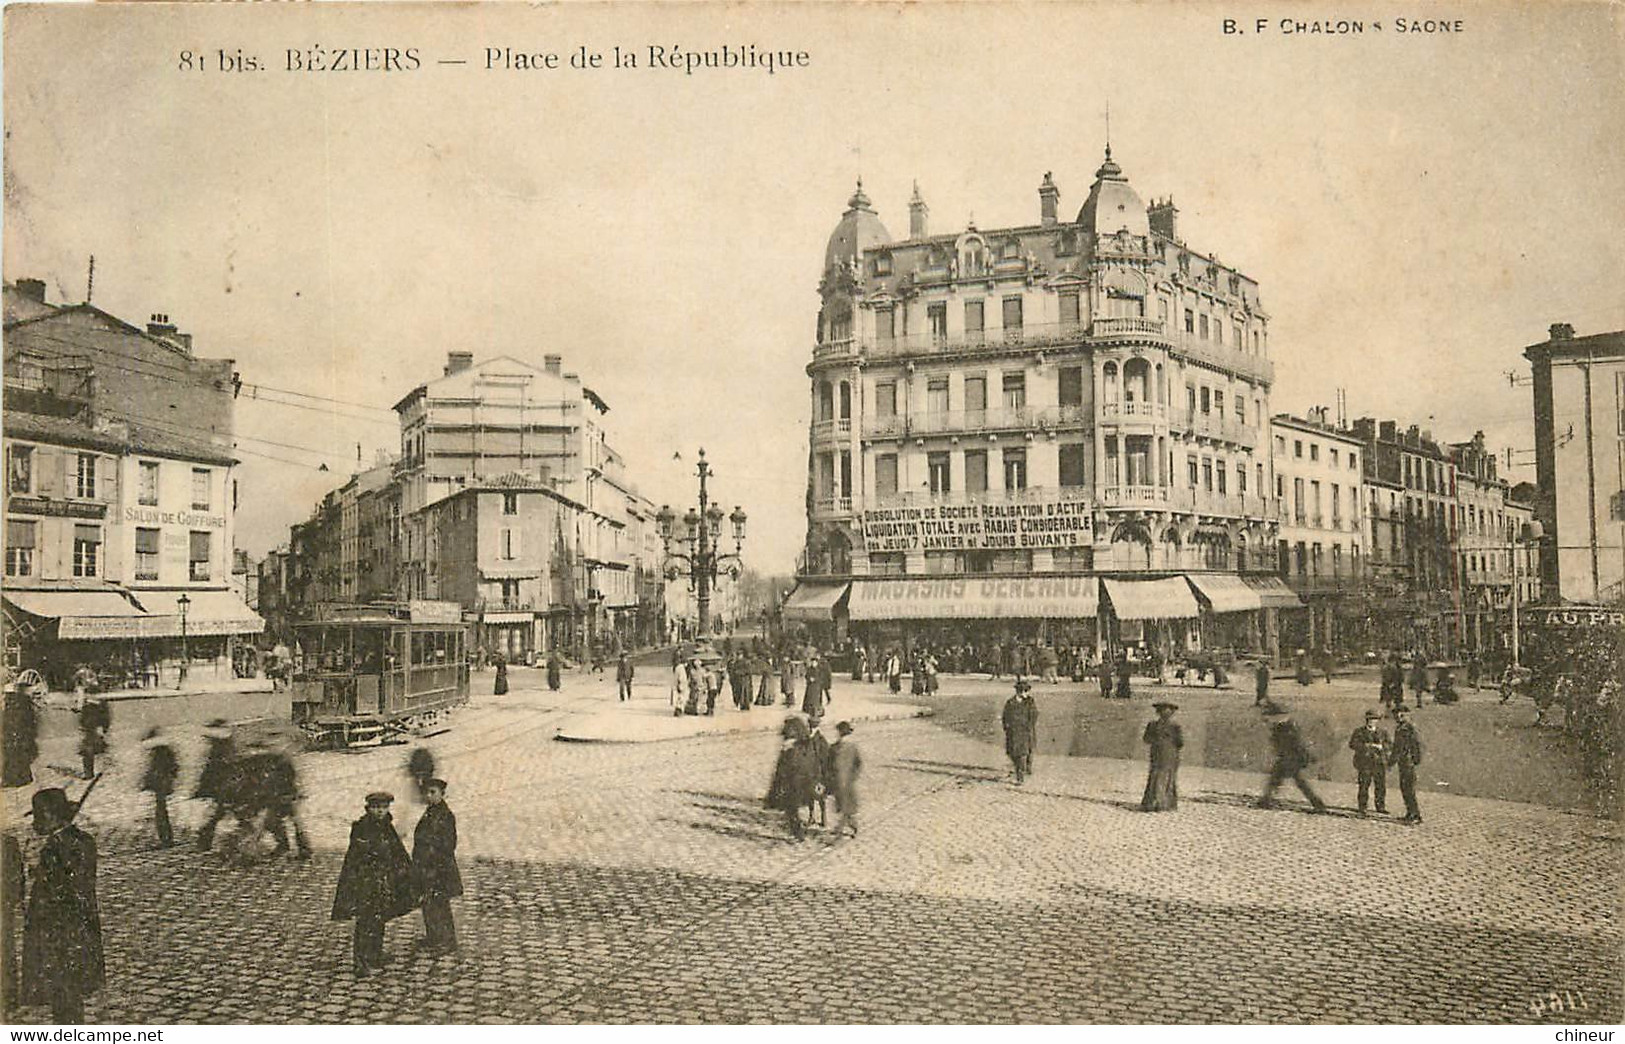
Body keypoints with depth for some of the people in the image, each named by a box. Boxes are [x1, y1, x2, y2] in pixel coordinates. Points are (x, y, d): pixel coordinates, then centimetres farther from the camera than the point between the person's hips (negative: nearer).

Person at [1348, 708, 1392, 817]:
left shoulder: (1382, 732, 14)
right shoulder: (1359, 732, 5)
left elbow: (1390, 744, 6)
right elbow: (1352, 744, -6)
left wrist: (1381, 746, -13)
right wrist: (1366, 745, -15)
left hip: (1380, 763, 3)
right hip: (1365, 762, -3)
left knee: (1381, 785, 4)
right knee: (1364, 786, -4)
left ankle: (1381, 807, 17)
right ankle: (1362, 809, 1)